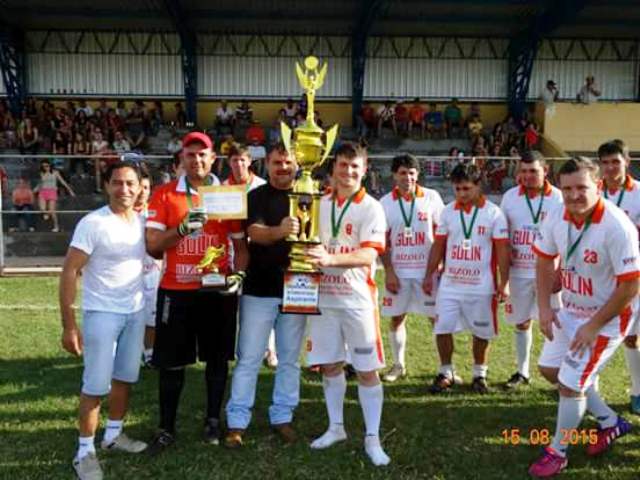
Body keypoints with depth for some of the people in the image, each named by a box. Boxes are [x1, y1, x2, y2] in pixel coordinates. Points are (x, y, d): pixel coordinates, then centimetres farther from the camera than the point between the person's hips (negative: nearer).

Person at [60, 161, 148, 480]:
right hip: (101, 313, -6)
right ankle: (84, 451, 15)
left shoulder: (142, 222, 3)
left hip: (135, 312, 6)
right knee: (96, 385, 0)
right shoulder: (93, 223, -14)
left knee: (125, 378, 17)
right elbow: (69, 272, -14)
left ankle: (114, 434, 34)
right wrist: (69, 325, -17)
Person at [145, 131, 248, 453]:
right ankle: (167, 429, 21)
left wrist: (238, 274, -10)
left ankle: (213, 421, 28)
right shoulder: (164, 194, 1)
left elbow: (240, 245, 7)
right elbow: (152, 246, -5)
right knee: (171, 363, 7)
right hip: (175, 291, -1)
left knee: (217, 358, 11)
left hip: (218, 290, 1)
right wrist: (183, 227, -19)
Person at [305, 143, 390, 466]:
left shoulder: (371, 208, -7)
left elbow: (367, 256, -20)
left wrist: (330, 258, -34)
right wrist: (308, 259, 0)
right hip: (323, 296, 4)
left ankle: (372, 438, 13)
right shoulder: (320, 204, 9)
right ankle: (336, 427, 29)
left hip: (357, 299, -4)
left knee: (367, 370, 1)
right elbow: (309, 243, 21)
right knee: (329, 365, 12)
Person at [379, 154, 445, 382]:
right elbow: (383, 241, 3)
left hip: (428, 269, -1)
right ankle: (398, 364, 23)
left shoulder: (432, 197, -1)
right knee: (396, 318, 8)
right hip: (398, 271, 1)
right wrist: (388, 271, -3)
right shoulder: (385, 203, 1)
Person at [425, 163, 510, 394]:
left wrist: (504, 282, -8)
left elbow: (502, 250, -5)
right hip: (450, 284, 3)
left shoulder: (493, 213, -6)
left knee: (481, 332, 9)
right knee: (442, 329, 1)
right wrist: (429, 275, 6)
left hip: (481, 286, -2)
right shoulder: (447, 211, 4)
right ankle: (446, 373, 18)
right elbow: (438, 245, 9)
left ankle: (479, 374, 27)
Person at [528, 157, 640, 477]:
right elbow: (545, 260, 6)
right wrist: (544, 307, -1)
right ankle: (610, 423, 35)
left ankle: (557, 452, 20)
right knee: (550, 369, 17)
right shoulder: (557, 218, -10)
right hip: (571, 310, 8)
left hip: (607, 317, -7)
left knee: (570, 384, -4)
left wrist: (594, 326, -18)